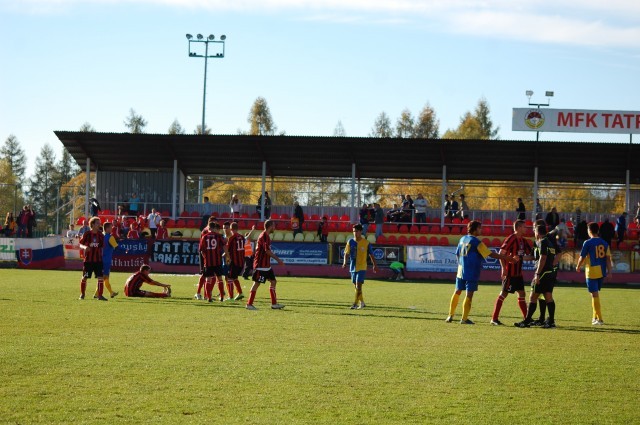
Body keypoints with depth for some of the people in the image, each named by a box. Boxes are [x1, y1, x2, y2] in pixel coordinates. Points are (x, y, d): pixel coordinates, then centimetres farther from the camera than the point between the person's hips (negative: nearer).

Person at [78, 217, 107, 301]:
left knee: (100, 277, -9)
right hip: (88, 259, -2)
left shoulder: (101, 235, 5)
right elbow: (80, 244, 1)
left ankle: (100, 295, -4)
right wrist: (85, 247, -19)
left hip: (98, 260, 2)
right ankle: (82, 294, 24)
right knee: (84, 277, 6)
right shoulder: (87, 234, -3)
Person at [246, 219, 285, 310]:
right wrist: (277, 259, -17)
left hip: (266, 265, 10)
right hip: (260, 265, -10)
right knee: (256, 283, -6)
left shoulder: (266, 236, 14)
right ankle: (249, 304, -1)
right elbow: (267, 251, -22)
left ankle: (274, 304, 13)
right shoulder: (264, 236, -17)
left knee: (273, 281, 10)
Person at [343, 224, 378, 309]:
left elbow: (371, 254, 3)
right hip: (353, 267, 4)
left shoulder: (366, 243, -4)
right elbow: (346, 253, 4)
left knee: (358, 285, -15)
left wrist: (374, 265, 1)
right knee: (356, 286, 12)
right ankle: (362, 302, 27)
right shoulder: (350, 242, 3)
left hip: (362, 267, -4)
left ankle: (355, 304, -14)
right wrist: (345, 262, -12)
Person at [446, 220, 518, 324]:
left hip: (461, 271, 7)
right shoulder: (476, 242, -13)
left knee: (457, 292, 15)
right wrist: (509, 259, -14)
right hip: (472, 273, -7)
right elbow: (491, 254, -16)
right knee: (469, 294, -2)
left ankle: (450, 315, 18)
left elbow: (457, 254, 14)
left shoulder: (463, 239, 8)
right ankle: (464, 319, -2)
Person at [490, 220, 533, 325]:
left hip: (518, 272, 8)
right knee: (503, 294, -5)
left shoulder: (523, 240, 12)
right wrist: (503, 268, -23)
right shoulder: (511, 239, -13)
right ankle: (494, 319, -1)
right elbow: (501, 253, -18)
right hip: (509, 272, -8)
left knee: (521, 294, 9)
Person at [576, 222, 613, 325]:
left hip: (592, 272, -6)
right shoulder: (604, 243, 6)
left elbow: (582, 257, -4)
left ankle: (599, 319, -6)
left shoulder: (588, 243, -9)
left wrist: (578, 267, 13)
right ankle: (595, 317, 24)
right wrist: (609, 271, 6)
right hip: (602, 271, 6)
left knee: (595, 294, -3)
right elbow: (608, 258, 4)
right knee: (596, 294, 19)